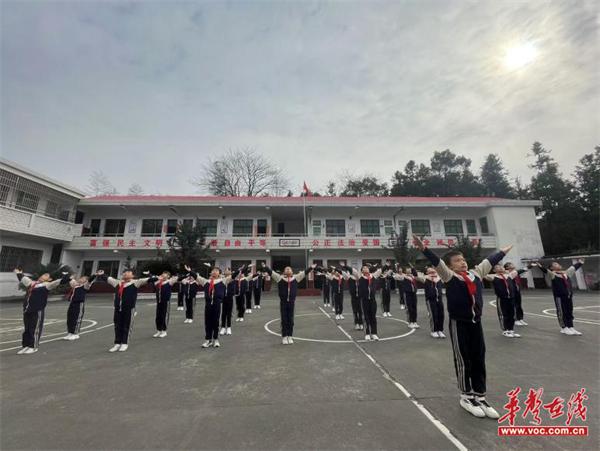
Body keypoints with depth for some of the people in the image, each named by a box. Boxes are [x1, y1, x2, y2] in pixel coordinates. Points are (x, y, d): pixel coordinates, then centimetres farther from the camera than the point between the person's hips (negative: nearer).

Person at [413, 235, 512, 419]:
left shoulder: (476, 272, 8)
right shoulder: (449, 276, -10)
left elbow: (490, 261, 22)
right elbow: (436, 262, -26)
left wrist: (504, 251, 35)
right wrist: (423, 249, -41)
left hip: (476, 322, 6)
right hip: (459, 323, -5)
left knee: (479, 360, 13)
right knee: (463, 361, 7)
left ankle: (480, 397, 27)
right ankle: (466, 397, 23)